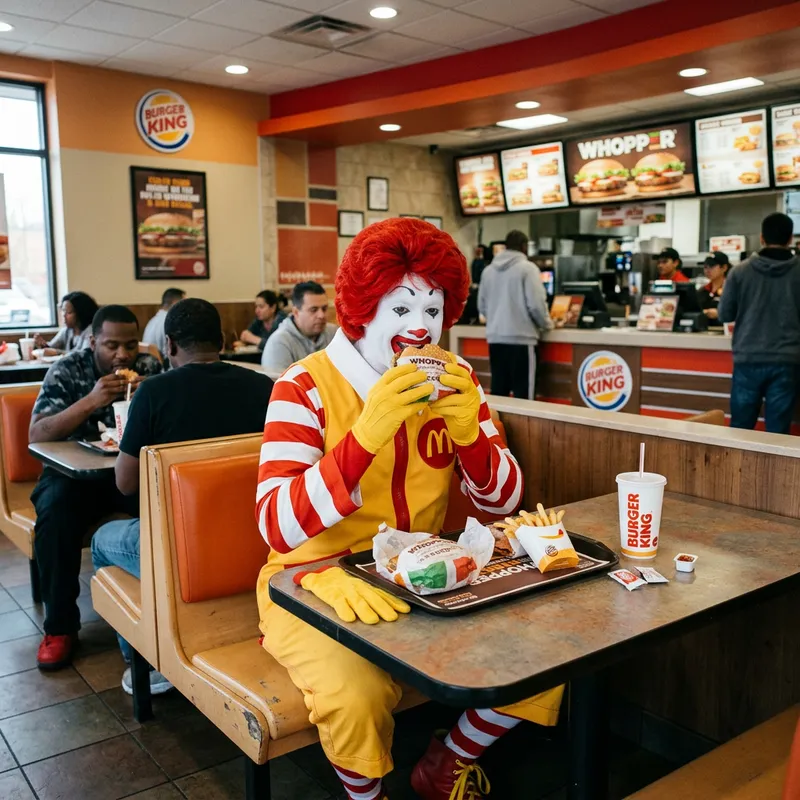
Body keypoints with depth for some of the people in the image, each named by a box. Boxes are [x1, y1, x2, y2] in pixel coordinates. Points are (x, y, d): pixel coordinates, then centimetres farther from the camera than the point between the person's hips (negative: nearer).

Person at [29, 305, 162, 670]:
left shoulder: (150, 367, -1)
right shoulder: (66, 370, -7)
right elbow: (36, 435, -16)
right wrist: (91, 401, -28)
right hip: (73, 473, -1)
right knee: (55, 513, -32)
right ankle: (60, 625, -13)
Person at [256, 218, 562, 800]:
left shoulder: (456, 382, 0)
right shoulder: (306, 388, -15)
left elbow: (503, 502, -1)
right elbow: (277, 527, -26)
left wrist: (468, 431, -21)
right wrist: (366, 434, -37)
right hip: (318, 584, -4)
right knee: (358, 695, -31)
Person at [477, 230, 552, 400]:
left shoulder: (488, 270, 10)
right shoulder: (527, 268, -6)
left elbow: (482, 306, 15)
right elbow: (536, 305, -11)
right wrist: (547, 324, 7)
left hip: (495, 338, 6)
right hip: (520, 337, -6)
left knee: (498, 390, 11)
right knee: (522, 392, 0)